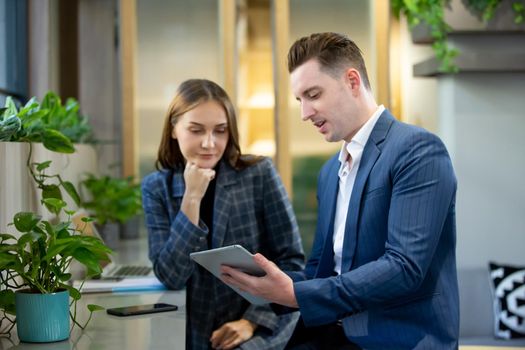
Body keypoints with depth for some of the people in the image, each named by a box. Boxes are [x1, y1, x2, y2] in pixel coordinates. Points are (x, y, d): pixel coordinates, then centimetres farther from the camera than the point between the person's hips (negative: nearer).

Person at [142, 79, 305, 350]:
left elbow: (292, 261, -2)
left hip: (264, 327, -1)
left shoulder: (259, 173, -4)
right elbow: (170, 276, -8)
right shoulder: (157, 187, 0)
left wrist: (253, 321, -13)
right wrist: (192, 198, -14)